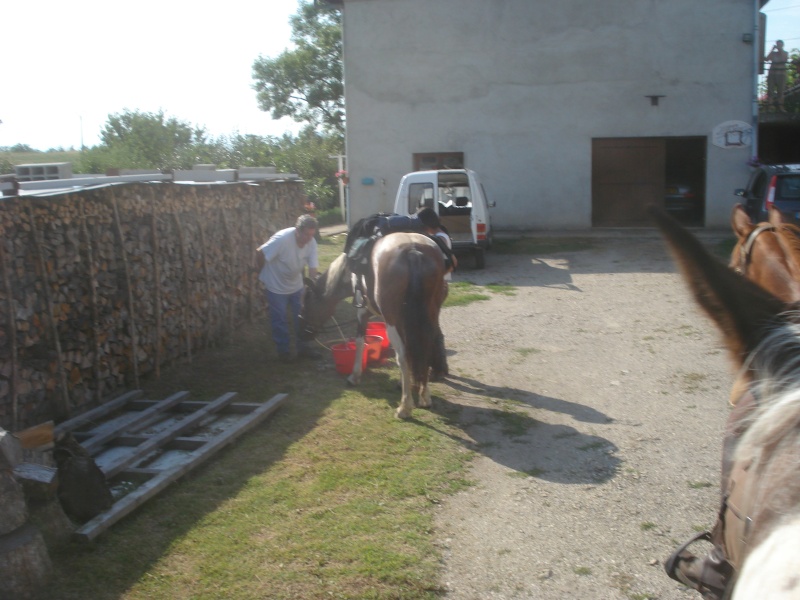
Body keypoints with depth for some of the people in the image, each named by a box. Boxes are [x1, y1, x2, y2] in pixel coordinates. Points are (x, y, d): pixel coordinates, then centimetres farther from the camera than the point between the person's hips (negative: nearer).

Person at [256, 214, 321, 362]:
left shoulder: (311, 243, -17)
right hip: (276, 286, -5)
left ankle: (303, 347, 22)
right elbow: (260, 254, -22)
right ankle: (284, 350, 19)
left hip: (296, 285, 5)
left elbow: (313, 268, -16)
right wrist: (262, 275, -8)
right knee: (280, 320, 4)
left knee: (302, 317, 9)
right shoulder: (282, 239, -32)